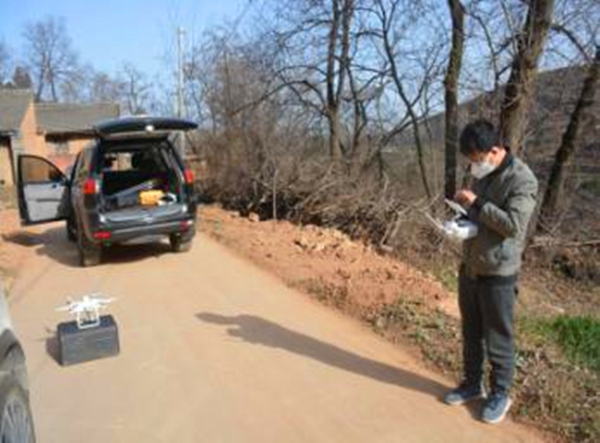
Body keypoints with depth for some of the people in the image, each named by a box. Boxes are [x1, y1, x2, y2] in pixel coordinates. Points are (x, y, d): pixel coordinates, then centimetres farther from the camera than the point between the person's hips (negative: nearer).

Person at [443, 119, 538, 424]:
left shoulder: (522, 180, -16)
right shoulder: (482, 175, 7)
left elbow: (513, 225, -24)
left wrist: (476, 203, -20)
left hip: (498, 274, -7)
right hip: (469, 268, 7)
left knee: (498, 339, 8)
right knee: (471, 333, 18)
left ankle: (500, 394, 26)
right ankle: (472, 384, 35)